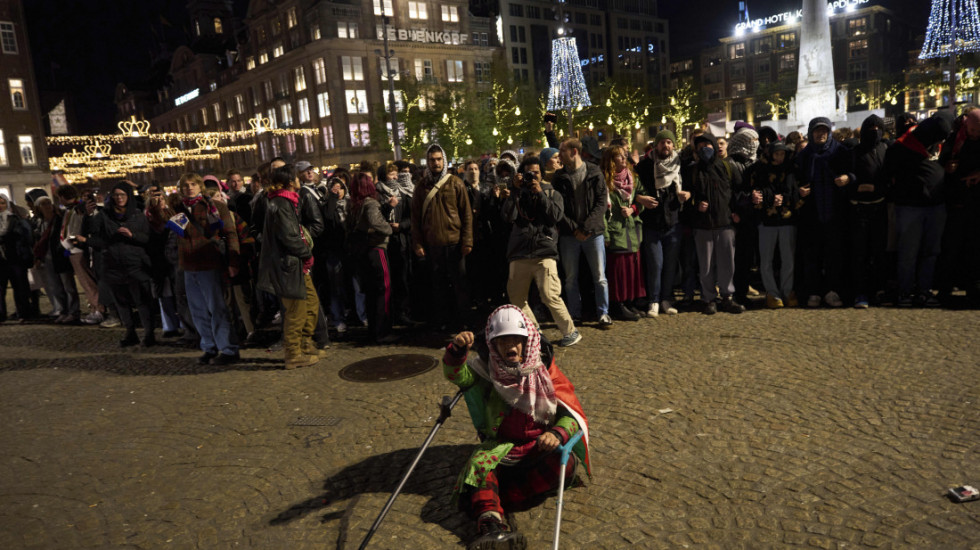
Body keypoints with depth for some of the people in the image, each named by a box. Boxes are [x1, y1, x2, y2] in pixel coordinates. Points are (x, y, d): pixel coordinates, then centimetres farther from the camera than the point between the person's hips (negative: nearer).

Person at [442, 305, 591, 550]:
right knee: (478, 463, -29)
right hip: (502, 444, 1)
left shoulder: (545, 370, -2)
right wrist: (457, 351, -36)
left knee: (564, 460, -32)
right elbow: (457, 374, -14)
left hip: (540, 445, -1)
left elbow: (573, 413, -7)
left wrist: (557, 433, -29)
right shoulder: (488, 370, 2)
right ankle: (491, 524, -48)